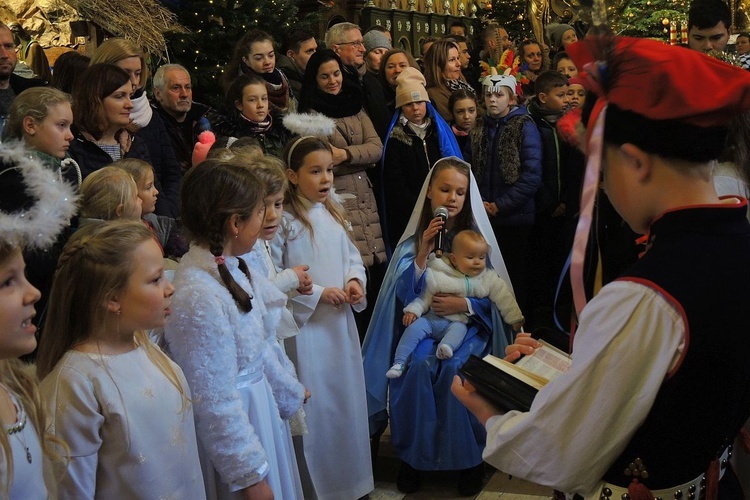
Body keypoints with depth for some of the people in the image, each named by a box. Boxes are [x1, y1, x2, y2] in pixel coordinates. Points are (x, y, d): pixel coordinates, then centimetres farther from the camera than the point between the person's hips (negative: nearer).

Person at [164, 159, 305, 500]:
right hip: (233, 429, -9)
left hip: (261, 405, 9)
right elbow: (215, 403, -24)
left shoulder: (230, 268, -3)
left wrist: (288, 393, 20)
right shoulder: (199, 297, -29)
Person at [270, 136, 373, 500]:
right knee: (314, 405, 3)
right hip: (304, 326, -7)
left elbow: (351, 255, 15)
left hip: (340, 321, 7)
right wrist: (318, 294, -18)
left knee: (345, 397, 17)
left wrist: (355, 280, -5)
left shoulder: (333, 215, 7)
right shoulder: (284, 222, -15)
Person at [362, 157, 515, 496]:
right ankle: (413, 455, -12)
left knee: (455, 367, -31)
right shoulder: (414, 238, 5)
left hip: (468, 325, -1)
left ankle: (469, 458, -13)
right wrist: (423, 254, -14)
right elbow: (404, 294, -2)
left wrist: (465, 303, -18)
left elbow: (492, 296, 1)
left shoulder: (476, 238, 3)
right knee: (418, 365, -30)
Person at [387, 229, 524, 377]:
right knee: (414, 328, -23)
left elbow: (503, 297, 6)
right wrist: (413, 310, -6)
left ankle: (446, 347, -62)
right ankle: (399, 363, -23)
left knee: (459, 329, -35)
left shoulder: (489, 280, 7)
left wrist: (515, 318, 1)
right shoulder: (439, 274, 4)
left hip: (458, 322, -1)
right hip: (432, 317, 1)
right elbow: (425, 295, 7)